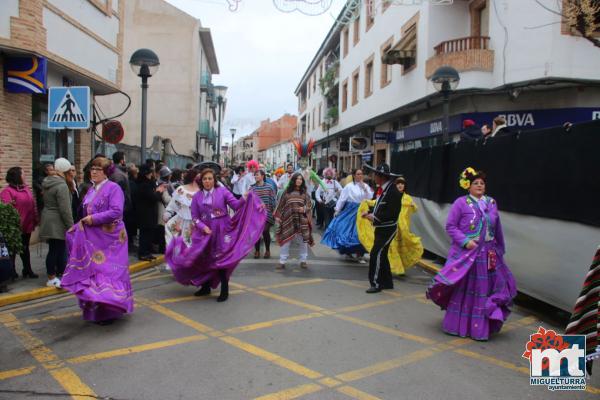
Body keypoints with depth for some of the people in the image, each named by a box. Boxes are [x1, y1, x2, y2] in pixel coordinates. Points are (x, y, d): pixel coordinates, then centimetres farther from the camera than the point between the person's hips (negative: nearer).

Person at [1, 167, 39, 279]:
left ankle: (28, 270, 25)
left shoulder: (26, 188, 10)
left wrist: (36, 219, 9)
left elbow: (33, 205, 12)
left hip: (27, 225, 7)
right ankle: (11, 273, 17)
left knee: (25, 249, 16)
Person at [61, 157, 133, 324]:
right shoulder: (91, 190, 14)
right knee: (93, 270, 10)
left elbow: (116, 212, -21)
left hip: (109, 238, -8)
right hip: (92, 237, 8)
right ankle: (96, 309, 22)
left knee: (108, 271, -4)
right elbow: (87, 213, 19)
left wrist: (94, 219, -19)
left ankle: (110, 310, 6)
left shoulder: (113, 188, -10)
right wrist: (79, 226, 5)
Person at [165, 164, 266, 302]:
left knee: (220, 260, 0)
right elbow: (194, 217, 0)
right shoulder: (197, 196, 1)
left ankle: (224, 291, 12)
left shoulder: (222, 191, -5)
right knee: (204, 259, 13)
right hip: (205, 232, 3)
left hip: (221, 232, -3)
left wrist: (244, 199, -33)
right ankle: (206, 287, 33)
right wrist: (203, 227, -16)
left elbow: (235, 205, -14)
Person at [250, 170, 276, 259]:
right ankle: (257, 250, 19)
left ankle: (267, 250, 17)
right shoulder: (252, 188, 3)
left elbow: (273, 200, 2)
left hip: (266, 214, -2)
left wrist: (274, 211, 0)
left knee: (265, 231, -3)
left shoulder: (269, 187, 0)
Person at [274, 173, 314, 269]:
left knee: (303, 241, 5)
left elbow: (309, 204, 7)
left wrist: (304, 209, -13)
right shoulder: (287, 191, 6)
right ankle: (282, 262, 9)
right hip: (288, 219, 0)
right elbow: (281, 205, 9)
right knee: (286, 240, 1)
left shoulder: (305, 192, 7)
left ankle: (303, 261, 18)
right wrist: (278, 216, 6)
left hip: (302, 220, 1)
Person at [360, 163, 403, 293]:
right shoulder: (383, 189, 10)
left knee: (376, 253, -12)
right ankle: (387, 282, 28)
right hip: (381, 229, 10)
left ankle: (376, 283, -4)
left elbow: (391, 213, -24)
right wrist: (369, 213, 2)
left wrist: (375, 218, -19)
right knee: (381, 254, 16)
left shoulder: (393, 191, -19)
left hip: (388, 229, -10)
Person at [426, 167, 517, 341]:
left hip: (488, 255, 5)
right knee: (462, 290, 5)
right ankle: (457, 325, 20)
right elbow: (450, 226, -8)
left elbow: (497, 228, 14)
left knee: (483, 290, 10)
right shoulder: (461, 203, -7)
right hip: (465, 253, -5)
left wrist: (500, 248, 17)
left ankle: (480, 327, 24)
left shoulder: (491, 203, 7)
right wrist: (465, 241, -18)